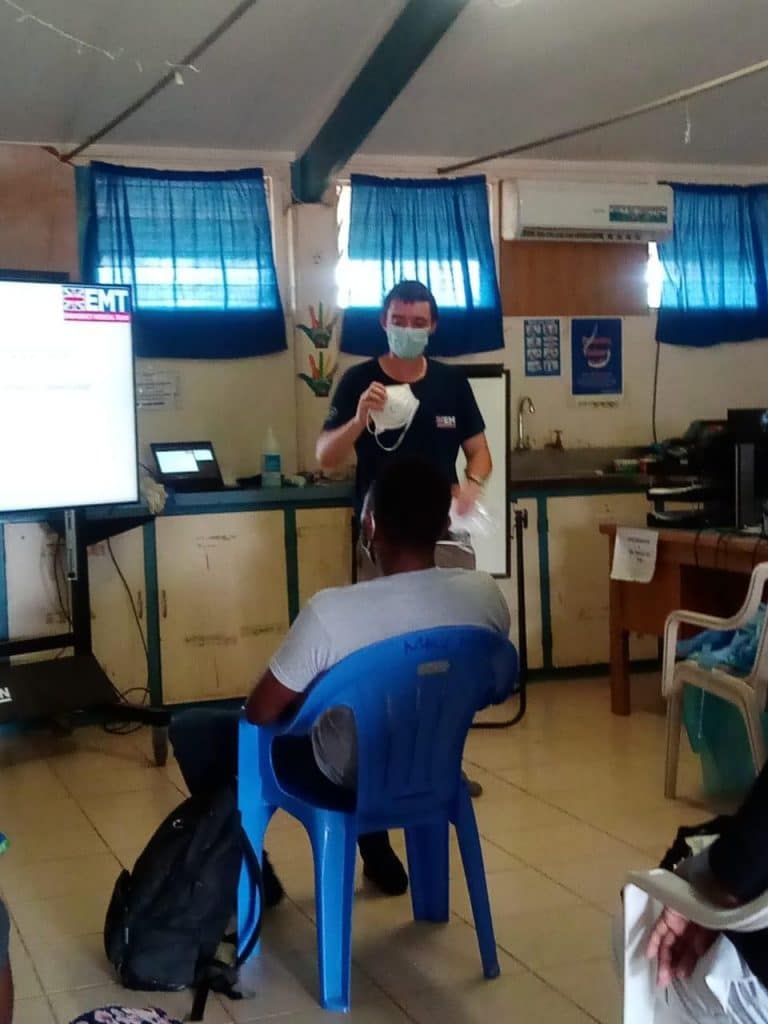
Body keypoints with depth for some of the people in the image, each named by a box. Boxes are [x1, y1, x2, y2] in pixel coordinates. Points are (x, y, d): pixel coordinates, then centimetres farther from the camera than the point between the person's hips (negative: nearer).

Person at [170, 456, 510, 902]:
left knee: (192, 728, 14)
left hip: (345, 780, -5)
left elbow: (260, 713, -19)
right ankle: (379, 855, 41)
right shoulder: (486, 594, -18)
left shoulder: (332, 610, -31)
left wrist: (309, 695, 4)